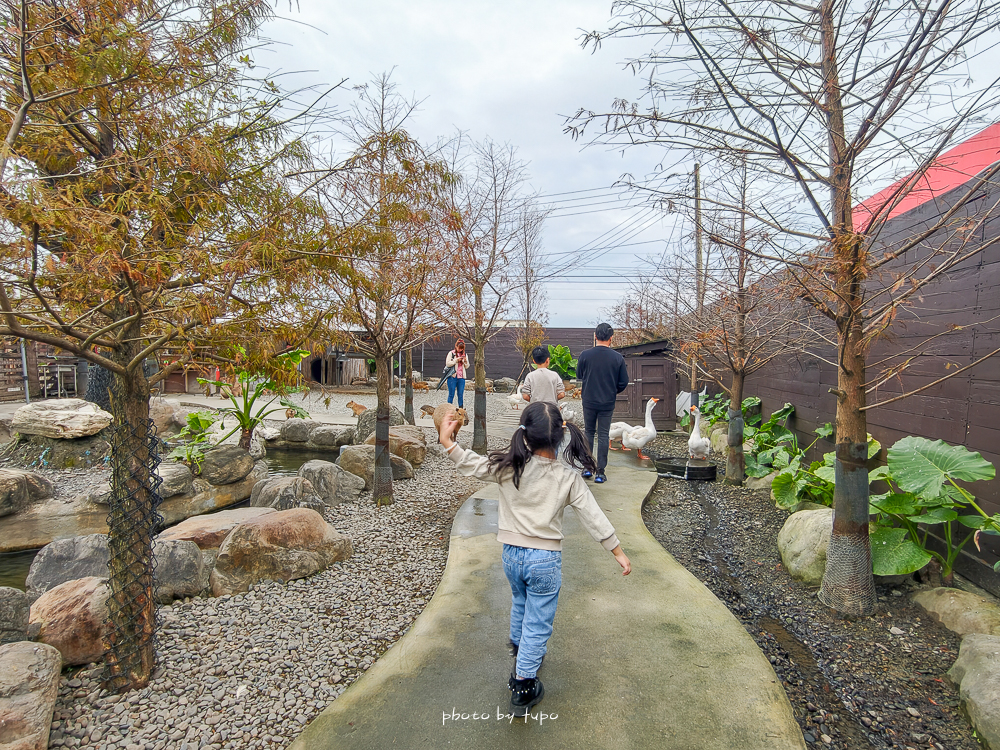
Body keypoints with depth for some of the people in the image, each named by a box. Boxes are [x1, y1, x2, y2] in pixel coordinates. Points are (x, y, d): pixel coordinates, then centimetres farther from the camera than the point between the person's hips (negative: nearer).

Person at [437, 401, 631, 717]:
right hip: (545, 559, -3)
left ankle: (520, 650, 58)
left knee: (520, 602, 32)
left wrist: (447, 440, -5)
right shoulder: (568, 478, -14)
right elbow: (593, 517, -10)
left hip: (512, 554, 3)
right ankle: (523, 686, 23)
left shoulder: (509, 467, -15)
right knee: (538, 622, 14)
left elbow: (471, 466, -10)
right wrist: (618, 551, 0)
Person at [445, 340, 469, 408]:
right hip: (452, 377, -3)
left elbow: (467, 367, 13)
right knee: (451, 394, 0)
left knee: (461, 394, 3)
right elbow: (447, 364, -7)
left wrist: (465, 361, -6)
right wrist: (456, 360, -12)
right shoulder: (451, 353, 1)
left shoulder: (465, 354, 13)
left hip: (461, 377, 3)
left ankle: (461, 408, 9)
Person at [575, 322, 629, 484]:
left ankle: (587, 468, 17)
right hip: (607, 403, 0)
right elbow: (624, 382, -1)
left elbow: (579, 375, 5)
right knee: (603, 435, 7)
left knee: (588, 432, 16)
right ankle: (600, 472, 9)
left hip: (589, 401, 0)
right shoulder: (618, 358, -9)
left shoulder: (585, 354, -10)